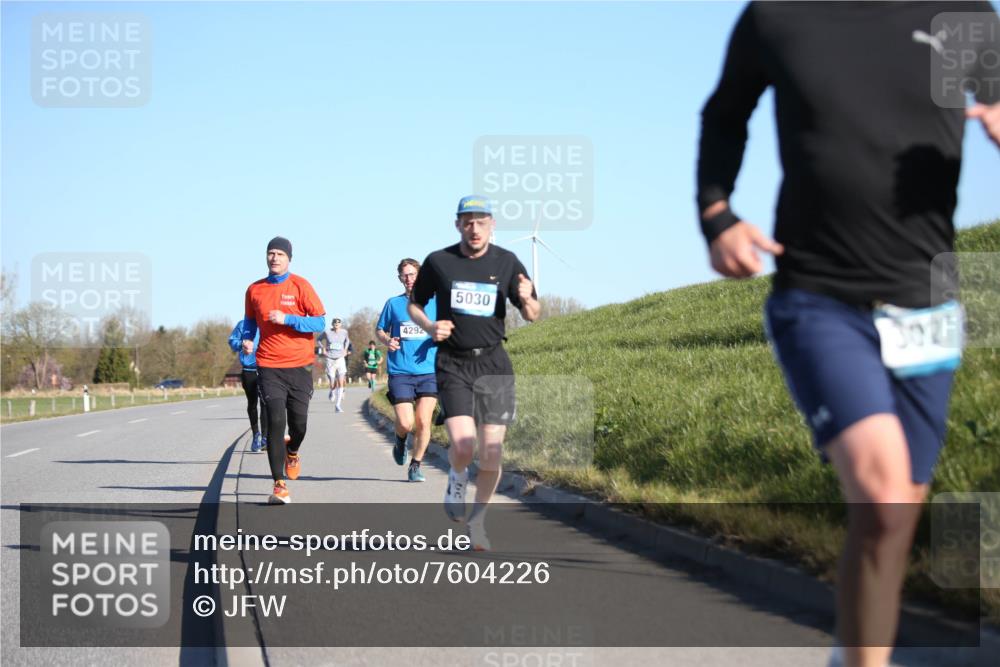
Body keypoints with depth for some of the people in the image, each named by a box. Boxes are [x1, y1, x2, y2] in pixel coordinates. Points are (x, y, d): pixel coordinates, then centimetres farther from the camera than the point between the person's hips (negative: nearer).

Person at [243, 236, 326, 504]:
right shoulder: (254, 290, 7)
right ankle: (280, 484, -7)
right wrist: (247, 339, 3)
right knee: (275, 422, -11)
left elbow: (320, 322, -6)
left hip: (299, 365, -1)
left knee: (299, 423, 0)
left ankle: (292, 452, 37)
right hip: (269, 366, 1)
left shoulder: (300, 286, -1)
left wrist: (287, 319, -16)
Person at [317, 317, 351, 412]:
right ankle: (332, 391, 35)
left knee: (341, 382, -13)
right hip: (330, 359, -1)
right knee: (333, 385, -3)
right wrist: (323, 349, 3)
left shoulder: (344, 332, 2)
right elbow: (319, 339, 14)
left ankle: (339, 405, -7)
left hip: (340, 359, 1)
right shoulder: (327, 332, -4)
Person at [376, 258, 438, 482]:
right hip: (400, 372, 0)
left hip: (429, 371, 0)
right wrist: (387, 340, -6)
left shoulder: (434, 302, 8)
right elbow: (379, 330, 16)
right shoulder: (393, 304, 8)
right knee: (405, 423, -9)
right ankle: (400, 441, 27)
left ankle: (416, 465, 11)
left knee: (423, 421, -7)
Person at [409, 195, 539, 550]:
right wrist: (429, 327, -7)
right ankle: (457, 477, 17)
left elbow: (532, 315, 7)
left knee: (492, 452, -2)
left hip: (493, 364, 1)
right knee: (462, 446, -19)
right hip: (452, 364, -1)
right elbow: (414, 304, 14)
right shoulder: (438, 262, 1)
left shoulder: (506, 263, 3)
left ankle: (478, 520, 20)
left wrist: (527, 300, -17)